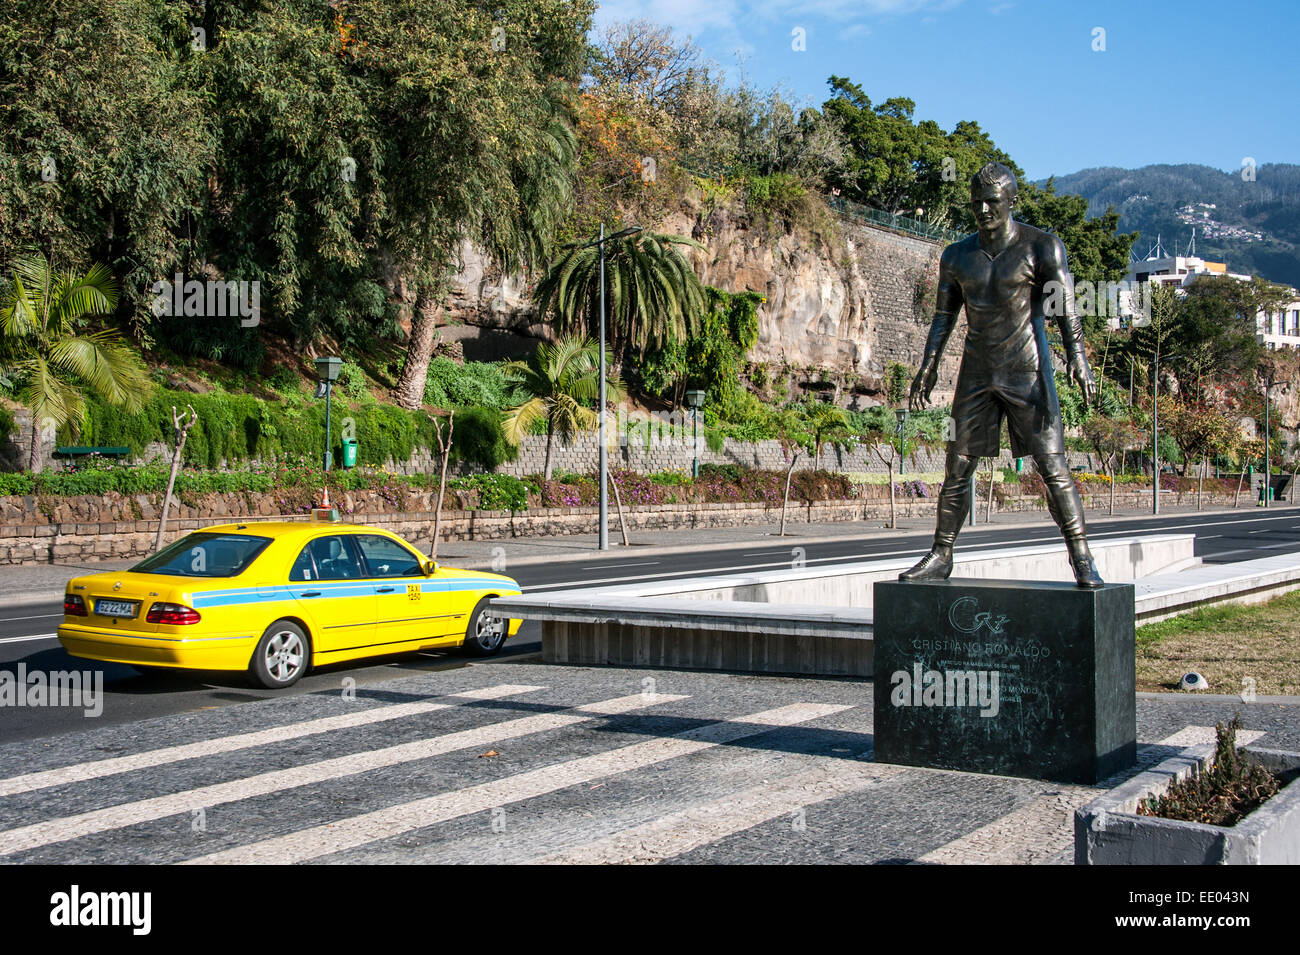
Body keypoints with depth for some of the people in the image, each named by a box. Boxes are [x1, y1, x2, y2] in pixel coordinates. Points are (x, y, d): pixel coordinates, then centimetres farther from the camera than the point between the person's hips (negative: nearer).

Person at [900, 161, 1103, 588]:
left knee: (1053, 467, -10)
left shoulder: (1042, 247, -4)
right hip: (976, 374, 4)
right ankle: (940, 557, 14)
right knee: (957, 468, 5)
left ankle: (1082, 560, -8)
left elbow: (1065, 308, -11)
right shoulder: (957, 256, 9)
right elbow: (943, 317, 15)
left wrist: (1077, 357, -25)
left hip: (1027, 372, -4)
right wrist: (927, 368, 7)